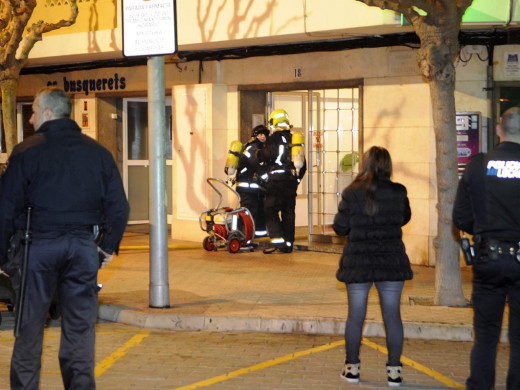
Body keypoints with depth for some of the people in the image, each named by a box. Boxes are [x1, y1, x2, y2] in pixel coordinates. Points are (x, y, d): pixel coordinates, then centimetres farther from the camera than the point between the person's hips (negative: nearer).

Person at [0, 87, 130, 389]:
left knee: (30, 328, 6)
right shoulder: (98, 153, 7)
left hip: (39, 247, -2)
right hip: (83, 248, 3)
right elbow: (119, 207, 6)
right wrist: (109, 246, 15)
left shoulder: (27, 152, -4)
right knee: (80, 328, 7)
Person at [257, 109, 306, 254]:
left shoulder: (275, 138, -6)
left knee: (270, 210, -4)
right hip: (292, 182, 7)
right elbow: (303, 165, 18)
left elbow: (267, 155, -17)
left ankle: (278, 240, -17)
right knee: (288, 212, 10)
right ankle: (288, 243, 12)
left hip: (277, 181, -7)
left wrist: (258, 153, 4)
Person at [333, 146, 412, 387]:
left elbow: (340, 228, -3)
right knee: (392, 315, 7)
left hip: (358, 262, -1)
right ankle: (394, 370, 9)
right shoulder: (399, 193, -4)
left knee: (355, 315, 9)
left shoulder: (352, 193, -10)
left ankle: (352, 368, 15)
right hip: (392, 262, 1)